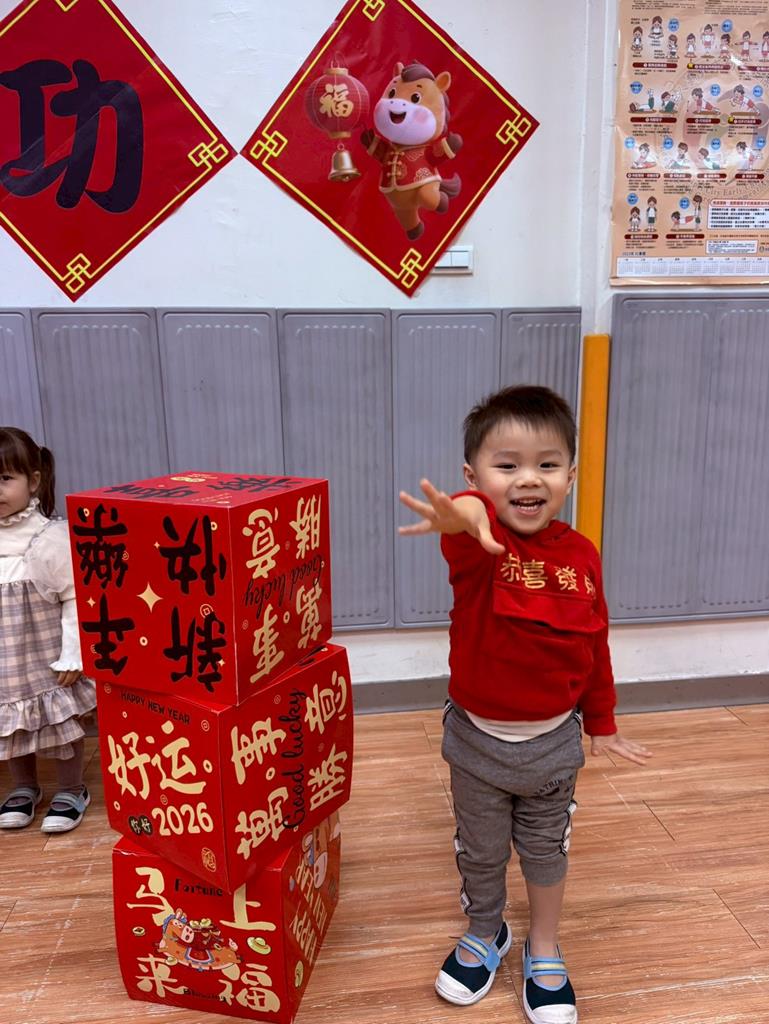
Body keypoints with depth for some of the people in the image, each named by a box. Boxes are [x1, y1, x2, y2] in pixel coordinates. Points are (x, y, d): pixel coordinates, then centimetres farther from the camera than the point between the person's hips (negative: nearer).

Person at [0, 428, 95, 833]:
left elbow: (76, 599, -15)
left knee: (61, 724, 11)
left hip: (46, 657, -4)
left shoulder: (51, 538, -19)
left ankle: (71, 791, 33)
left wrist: (71, 655, -16)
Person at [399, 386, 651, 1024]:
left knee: (546, 850, 22)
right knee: (480, 851, 20)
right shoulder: (478, 546, -21)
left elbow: (595, 646, 2)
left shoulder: (581, 556, -10)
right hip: (479, 739, -1)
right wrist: (462, 516, -73)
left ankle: (545, 954, 48)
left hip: (554, 739, 2)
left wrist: (602, 724, 12)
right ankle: (486, 935, 50)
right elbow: (473, 522, -49)